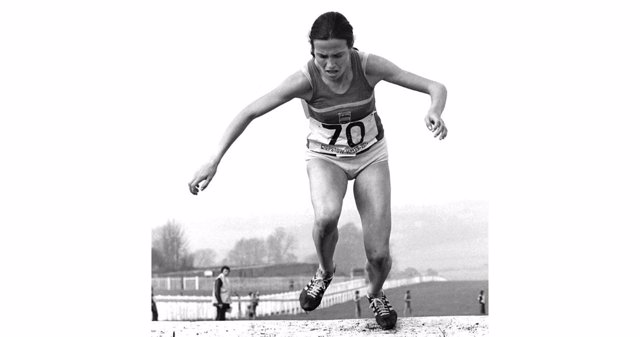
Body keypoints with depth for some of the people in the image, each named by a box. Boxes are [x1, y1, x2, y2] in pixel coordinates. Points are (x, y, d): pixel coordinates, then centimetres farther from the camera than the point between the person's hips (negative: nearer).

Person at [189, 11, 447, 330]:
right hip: (325, 157, -1)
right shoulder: (305, 80, -27)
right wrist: (213, 161, -31)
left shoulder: (368, 66, -26)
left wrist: (434, 110, -47)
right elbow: (249, 113, -24)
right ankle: (325, 271, -1)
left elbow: (436, 87, -24)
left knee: (379, 256, -9)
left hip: (370, 155, 1)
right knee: (326, 216, -35)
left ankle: (375, 293, 29)